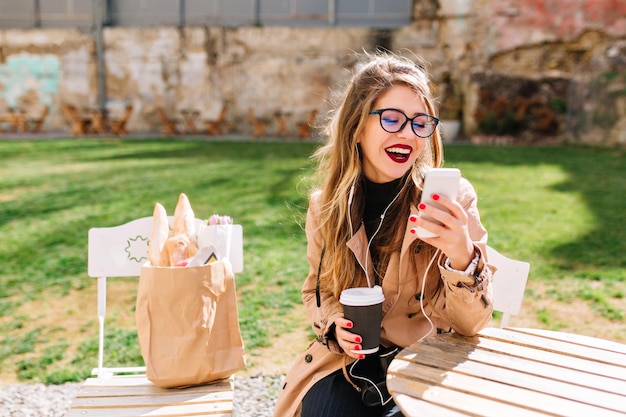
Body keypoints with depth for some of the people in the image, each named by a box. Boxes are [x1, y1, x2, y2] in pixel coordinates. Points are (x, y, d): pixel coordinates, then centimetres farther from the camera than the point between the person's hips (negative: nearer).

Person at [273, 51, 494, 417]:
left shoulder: (452, 197, -10)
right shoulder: (325, 205, -3)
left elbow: (472, 323, -13)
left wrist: (462, 257, -32)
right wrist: (334, 325, -8)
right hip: (349, 359, 2)